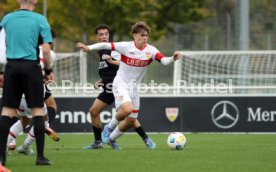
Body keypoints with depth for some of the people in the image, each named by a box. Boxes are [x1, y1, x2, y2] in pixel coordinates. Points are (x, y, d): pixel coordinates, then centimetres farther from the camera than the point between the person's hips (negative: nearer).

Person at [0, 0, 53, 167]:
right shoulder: (40, 20, -2)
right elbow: (46, 50, -6)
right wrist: (48, 70, 6)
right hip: (31, 67, -3)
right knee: (37, 110, 3)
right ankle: (40, 156, 0)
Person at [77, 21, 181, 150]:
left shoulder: (150, 50, -8)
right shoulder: (126, 46, -14)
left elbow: (164, 60, -23)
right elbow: (106, 45, -11)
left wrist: (172, 58, -44)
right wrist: (89, 48, -23)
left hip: (134, 87, 5)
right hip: (121, 84, -5)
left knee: (131, 120, 8)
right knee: (127, 109, -30)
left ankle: (111, 138, 33)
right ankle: (109, 128, -3)